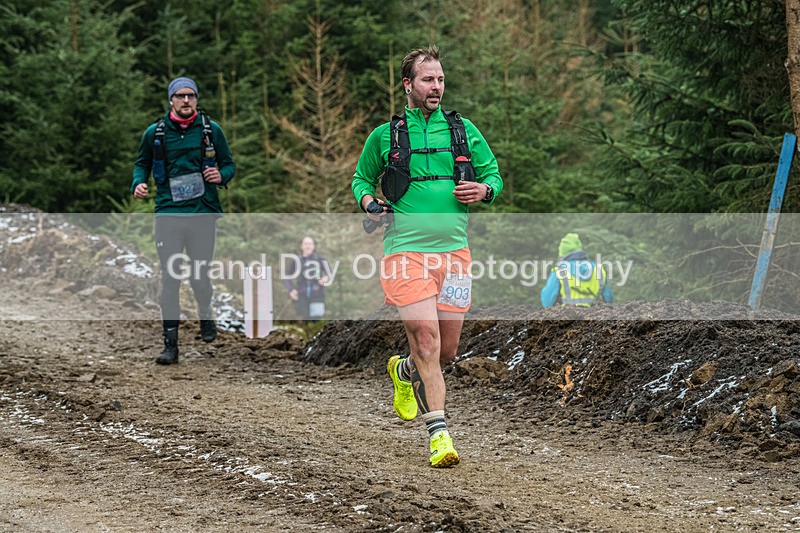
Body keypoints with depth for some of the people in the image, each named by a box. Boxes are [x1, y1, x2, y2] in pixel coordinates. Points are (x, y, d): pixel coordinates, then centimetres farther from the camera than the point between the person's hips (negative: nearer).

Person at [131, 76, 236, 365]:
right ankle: (170, 344, -1)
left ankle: (205, 314, 37)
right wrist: (138, 183, -1)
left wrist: (221, 175, -9)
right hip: (168, 213, 0)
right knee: (170, 278, -5)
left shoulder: (211, 130, 5)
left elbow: (229, 164, 14)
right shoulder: (155, 133, 6)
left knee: (199, 276, 2)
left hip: (203, 213, 0)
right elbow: (142, 163, 19)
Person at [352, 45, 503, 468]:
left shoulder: (464, 131, 11)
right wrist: (368, 201, -2)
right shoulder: (384, 136, 7)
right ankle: (438, 432, -12)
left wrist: (484, 189, -5)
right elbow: (361, 179, 19)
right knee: (425, 336, -16)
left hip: (454, 250, 3)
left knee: (447, 350, 8)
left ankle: (404, 372, 42)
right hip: (405, 248, -3)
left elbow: (493, 175, 18)